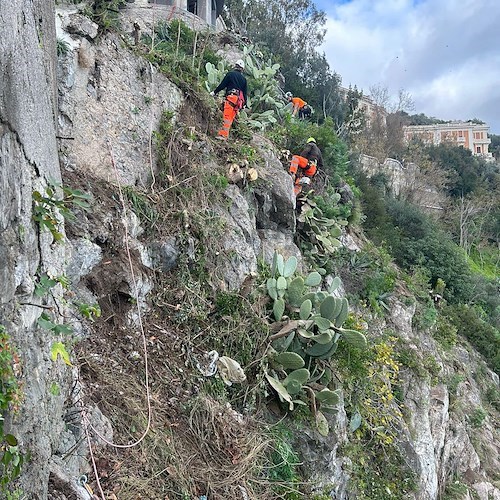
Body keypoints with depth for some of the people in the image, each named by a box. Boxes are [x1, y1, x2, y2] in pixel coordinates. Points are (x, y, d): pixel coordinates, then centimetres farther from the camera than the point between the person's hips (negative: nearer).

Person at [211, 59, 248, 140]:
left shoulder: (231, 74, 4)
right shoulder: (244, 79, 20)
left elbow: (222, 85, 2)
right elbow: (245, 92, 19)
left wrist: (214, 92, 11)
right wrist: (244, 103, 23)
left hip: (231, 97, -6)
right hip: (239, 100, 6)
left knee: (227, 116, -14)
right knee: (231, 117, 6)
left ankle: (223, 135, -24)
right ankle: (225, 134, 3)